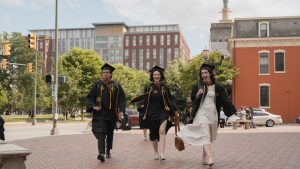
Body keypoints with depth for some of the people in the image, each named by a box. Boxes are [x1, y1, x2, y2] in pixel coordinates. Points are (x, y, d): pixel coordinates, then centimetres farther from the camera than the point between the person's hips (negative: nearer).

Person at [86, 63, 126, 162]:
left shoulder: (116, 85, 0)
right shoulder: (97, 85, 1)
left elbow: (122, 98, -1)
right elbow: (90, 97, 6)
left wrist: (121, 111, -11)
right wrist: (93, 106, -11)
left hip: (112, 113, 2)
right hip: (100, 113, -1)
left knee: (110, 133, 15)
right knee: (101, 133, -15)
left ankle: (108, 151, 33)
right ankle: (101, 153, -23)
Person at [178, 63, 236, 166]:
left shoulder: (217, 88, 4)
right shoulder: (198, 86, 4)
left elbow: (225, 100, 4)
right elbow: (192, 99, 8)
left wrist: (232, 110, -7)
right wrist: (197, 94, -13)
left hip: (213, 114, 2)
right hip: (202, 113, -2)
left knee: (209, 137, 9)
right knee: (205, 135, -16)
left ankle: (205, 158, 20)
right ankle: (209, 158, -26)